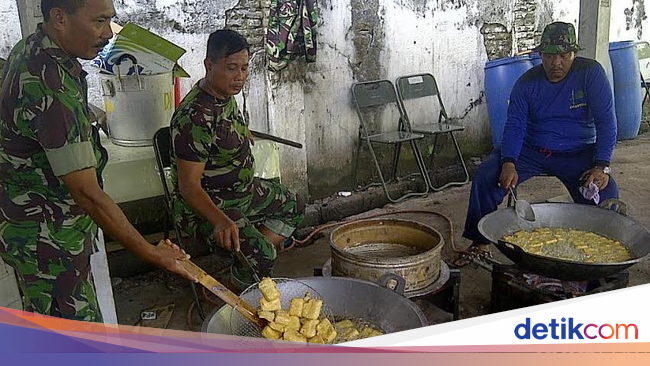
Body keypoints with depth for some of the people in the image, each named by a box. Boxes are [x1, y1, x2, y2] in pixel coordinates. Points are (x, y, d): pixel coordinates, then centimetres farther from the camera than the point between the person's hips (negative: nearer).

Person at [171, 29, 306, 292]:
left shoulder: (225, 94, 0)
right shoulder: (195, 117, -30)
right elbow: (189, 185, -32)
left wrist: (241, 133, 29)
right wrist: (220, 221, -45)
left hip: (242, 190, 10)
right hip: (205, 205, -10)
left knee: (293, 206, 19)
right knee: (260, 254, -28)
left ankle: (253, 271, 14)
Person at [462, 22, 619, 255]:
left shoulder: (591, 73, -9)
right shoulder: (527, 82, -4)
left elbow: (606, 121, -12)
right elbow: (515, 126, -9)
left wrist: (601, 167, -23)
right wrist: (509, 164, -27)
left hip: (578, 154, -1)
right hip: (531, 150, 1)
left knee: (606, 193, -26)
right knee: (486, 176, -19)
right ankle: (479, 244, -5)